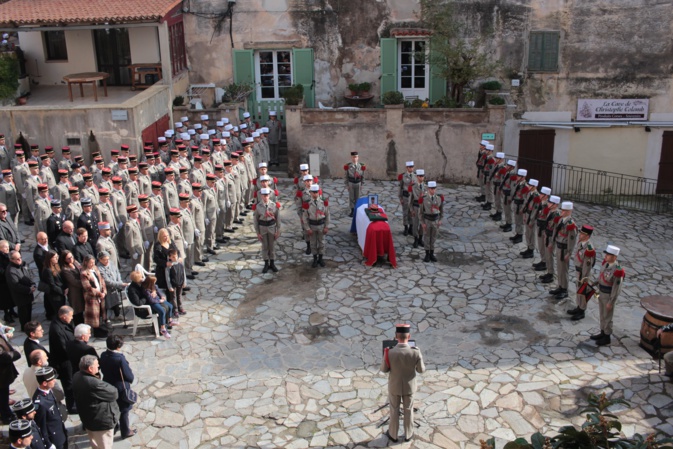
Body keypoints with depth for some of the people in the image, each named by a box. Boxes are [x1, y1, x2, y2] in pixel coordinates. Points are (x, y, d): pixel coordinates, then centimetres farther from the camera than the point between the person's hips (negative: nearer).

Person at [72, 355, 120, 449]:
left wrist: (97, 375, -14)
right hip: (101, 421, -9)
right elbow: (114, 394, -25)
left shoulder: (76, 376, -10)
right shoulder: (93, 384, -37)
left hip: (87, 419, 9)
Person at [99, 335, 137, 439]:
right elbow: (129, 377, -24)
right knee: (123, 412, 14)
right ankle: (125, 432, 29)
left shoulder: (103, 356, -11)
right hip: (121, 389, -6)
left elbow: (102, 369, 6)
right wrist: (129, 368, -4)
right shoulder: (120, 359, -31)